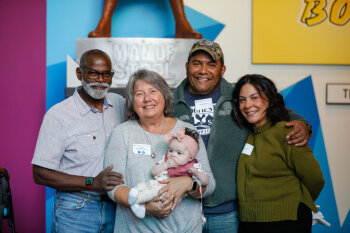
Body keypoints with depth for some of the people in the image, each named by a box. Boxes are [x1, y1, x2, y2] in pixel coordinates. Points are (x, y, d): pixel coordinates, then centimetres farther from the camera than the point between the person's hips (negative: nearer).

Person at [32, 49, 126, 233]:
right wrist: (92, 183, -22)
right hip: (75, 212, -4)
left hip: (115, 207, 5)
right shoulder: (58, 115, -12)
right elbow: (40, 174, -14)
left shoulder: (120, 104, 3)